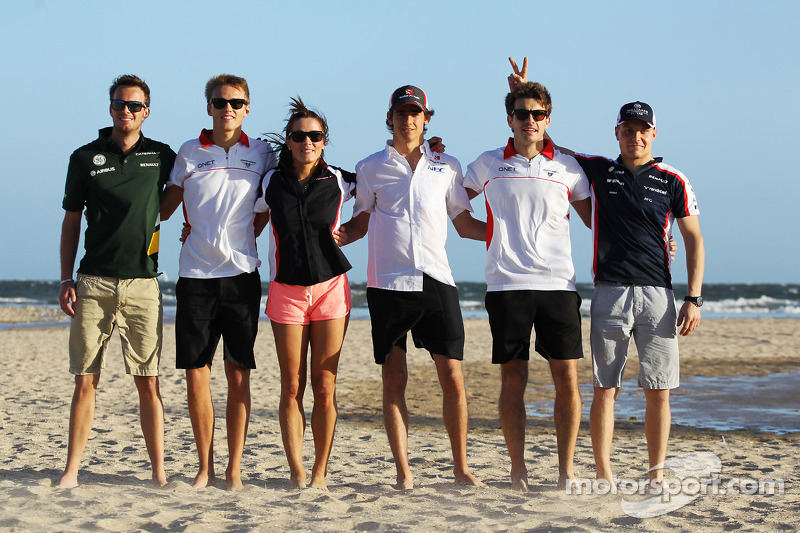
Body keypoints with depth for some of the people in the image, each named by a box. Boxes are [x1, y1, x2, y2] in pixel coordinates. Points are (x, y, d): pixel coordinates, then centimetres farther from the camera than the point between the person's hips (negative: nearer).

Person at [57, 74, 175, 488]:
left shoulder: (161, 156, 8)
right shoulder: (85, 158, 8)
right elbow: (71, 221, 11)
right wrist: (66, 280, 5)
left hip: (142, 284, 0)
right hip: (93, 283, 0)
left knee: (148, 381, -1)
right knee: (85, 379, 0)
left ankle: (158, 471, 4)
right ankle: (72, 470, 6)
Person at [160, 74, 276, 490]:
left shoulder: (261, 154, 7)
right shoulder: (189, 152, 7)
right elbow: (165, 207, 11)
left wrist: (242, 237, 6)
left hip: (241, 273, 0)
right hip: (195, 273, 1)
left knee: (238, 373, 0)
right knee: (196, 372, 1)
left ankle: (235, 468, 8)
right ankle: (204, 466, 12)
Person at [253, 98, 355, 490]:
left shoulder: (339, 181, 2)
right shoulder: (270, 183, 2)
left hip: (331, 288, 0)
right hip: (287, 291, 0)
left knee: (325, 387, 0)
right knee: (292, 388, 0)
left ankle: (320, 473, 8)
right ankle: (297, 473, 6)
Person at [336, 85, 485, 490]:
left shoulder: (446, 166, 12)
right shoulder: (371, 168, 9)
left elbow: (466, 225, 17)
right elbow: (361, 223, 13)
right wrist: (335, 237, -8)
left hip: (435, 281, 1)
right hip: (387, 284, -1)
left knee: (452, 376, -3)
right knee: (394, 379, 1)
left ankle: (461, 468, 9)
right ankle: (403, 472, 8)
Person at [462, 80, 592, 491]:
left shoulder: (567, 167, 10)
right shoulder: (488, 164, 10)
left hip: (558, 283, 0)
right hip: (506, 284, 0)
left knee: (566, 377, -3)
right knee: (513, 379, 1)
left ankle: (566, 471, 6)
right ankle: (517, 470, 11)